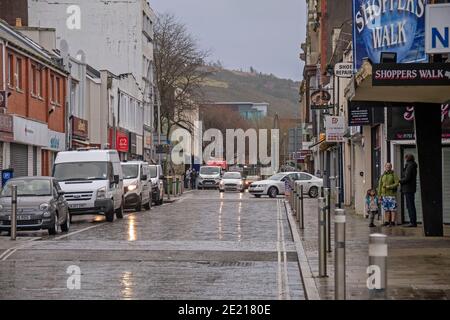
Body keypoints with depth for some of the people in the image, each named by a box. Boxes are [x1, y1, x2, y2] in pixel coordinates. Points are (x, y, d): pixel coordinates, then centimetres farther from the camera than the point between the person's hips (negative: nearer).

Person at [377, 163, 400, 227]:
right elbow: (380, 185, 13)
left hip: (391, 195, -4)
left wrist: (388, 187, -16)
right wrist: (379, 195, 7)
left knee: (393, 209, -6)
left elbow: (397, 183, -9)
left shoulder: (393, 175, 0)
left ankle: (392, 222, -5)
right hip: (384, 195, 4)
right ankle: (387, 222, 7)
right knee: (386, 209, 4)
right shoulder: (382, 176, 13)